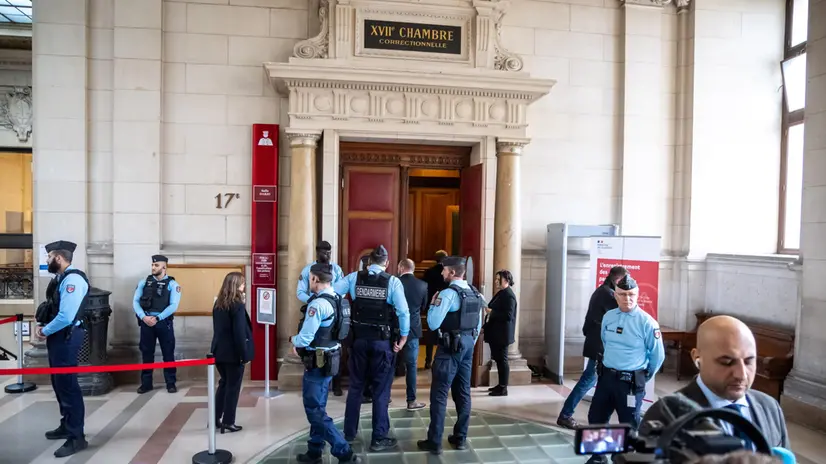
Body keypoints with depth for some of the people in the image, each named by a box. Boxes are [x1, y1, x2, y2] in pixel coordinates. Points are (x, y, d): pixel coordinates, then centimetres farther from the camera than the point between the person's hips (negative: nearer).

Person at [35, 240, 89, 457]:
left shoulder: (72, 279, -21)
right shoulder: (60, 278, 10)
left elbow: (66, 317, -26)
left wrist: (45, 331, -12)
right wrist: (42, 325, 3)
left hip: (66, 337, -10)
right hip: (58, 336, 10)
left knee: (67, 385, -5)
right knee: (59, 383, 19)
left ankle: (77, 437, 4)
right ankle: (66, 426, 35)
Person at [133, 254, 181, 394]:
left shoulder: (172, 284, -2)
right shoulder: (144, 282, 8)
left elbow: (173, 306, -10)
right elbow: (135, 301, 2)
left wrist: (157, 318, -16)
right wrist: (143, 317, -13)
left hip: (164, 322, -3)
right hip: (146, 322, 3)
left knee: (168, 353, 4)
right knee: (146, 353, 10)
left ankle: (171, 383, 13)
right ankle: (146, 383, 22)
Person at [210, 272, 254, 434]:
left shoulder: (218, 303, 6)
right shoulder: (238, 306, -18)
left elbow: (218, 328, 13)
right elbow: (240, 333, -20)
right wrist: (244, 354, -14)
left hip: (219, 351, 8)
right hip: (233, 353, -7)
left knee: (223, 383, 20)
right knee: (233, 387, 4)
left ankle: (216, 419, 25)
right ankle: (228, 423, 11)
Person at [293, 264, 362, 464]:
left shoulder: (318, 303, -23)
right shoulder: (336, 300, 6)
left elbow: (304, 339, -22)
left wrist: (294, 341, -1)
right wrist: (301, 344, 10)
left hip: (317, 363, -9)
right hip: (329, 359, 9)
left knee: (315, 411, 0)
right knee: (317, 408, 19)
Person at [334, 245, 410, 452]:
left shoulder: (354, 277, -1)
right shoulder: (392, 281, -9)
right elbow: (403, 312, -14)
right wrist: (403, 338, -3)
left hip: (359, 338, 3)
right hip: (382, 341, -3)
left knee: (355, 386, 18)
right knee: (381, 390, 8)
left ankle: (349, 432, 30)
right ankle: (379, 438, 15)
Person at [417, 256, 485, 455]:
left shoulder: (448, 293, -17)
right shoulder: (475, 293, 8)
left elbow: (433, 324, -20)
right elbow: (478, 325, 15)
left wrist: (432, 304, -5)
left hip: (450, 347, -8)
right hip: (468, 345, 8)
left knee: (439, 394, -1)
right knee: (463, 392, 14)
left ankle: (434, 442, 5)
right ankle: (460, 438, 22)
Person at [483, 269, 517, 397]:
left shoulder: (509, 295, -14)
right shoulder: (500, 293, 13)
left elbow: (508, 315, -23)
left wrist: (491, 312, -18)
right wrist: (484, 327, 14)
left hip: (502, 334, -9)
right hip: (495, 333, 9)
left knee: (502, 359, -2)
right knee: (498, 359, 14)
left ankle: (503, 389, 6)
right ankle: (500, 385, 24)